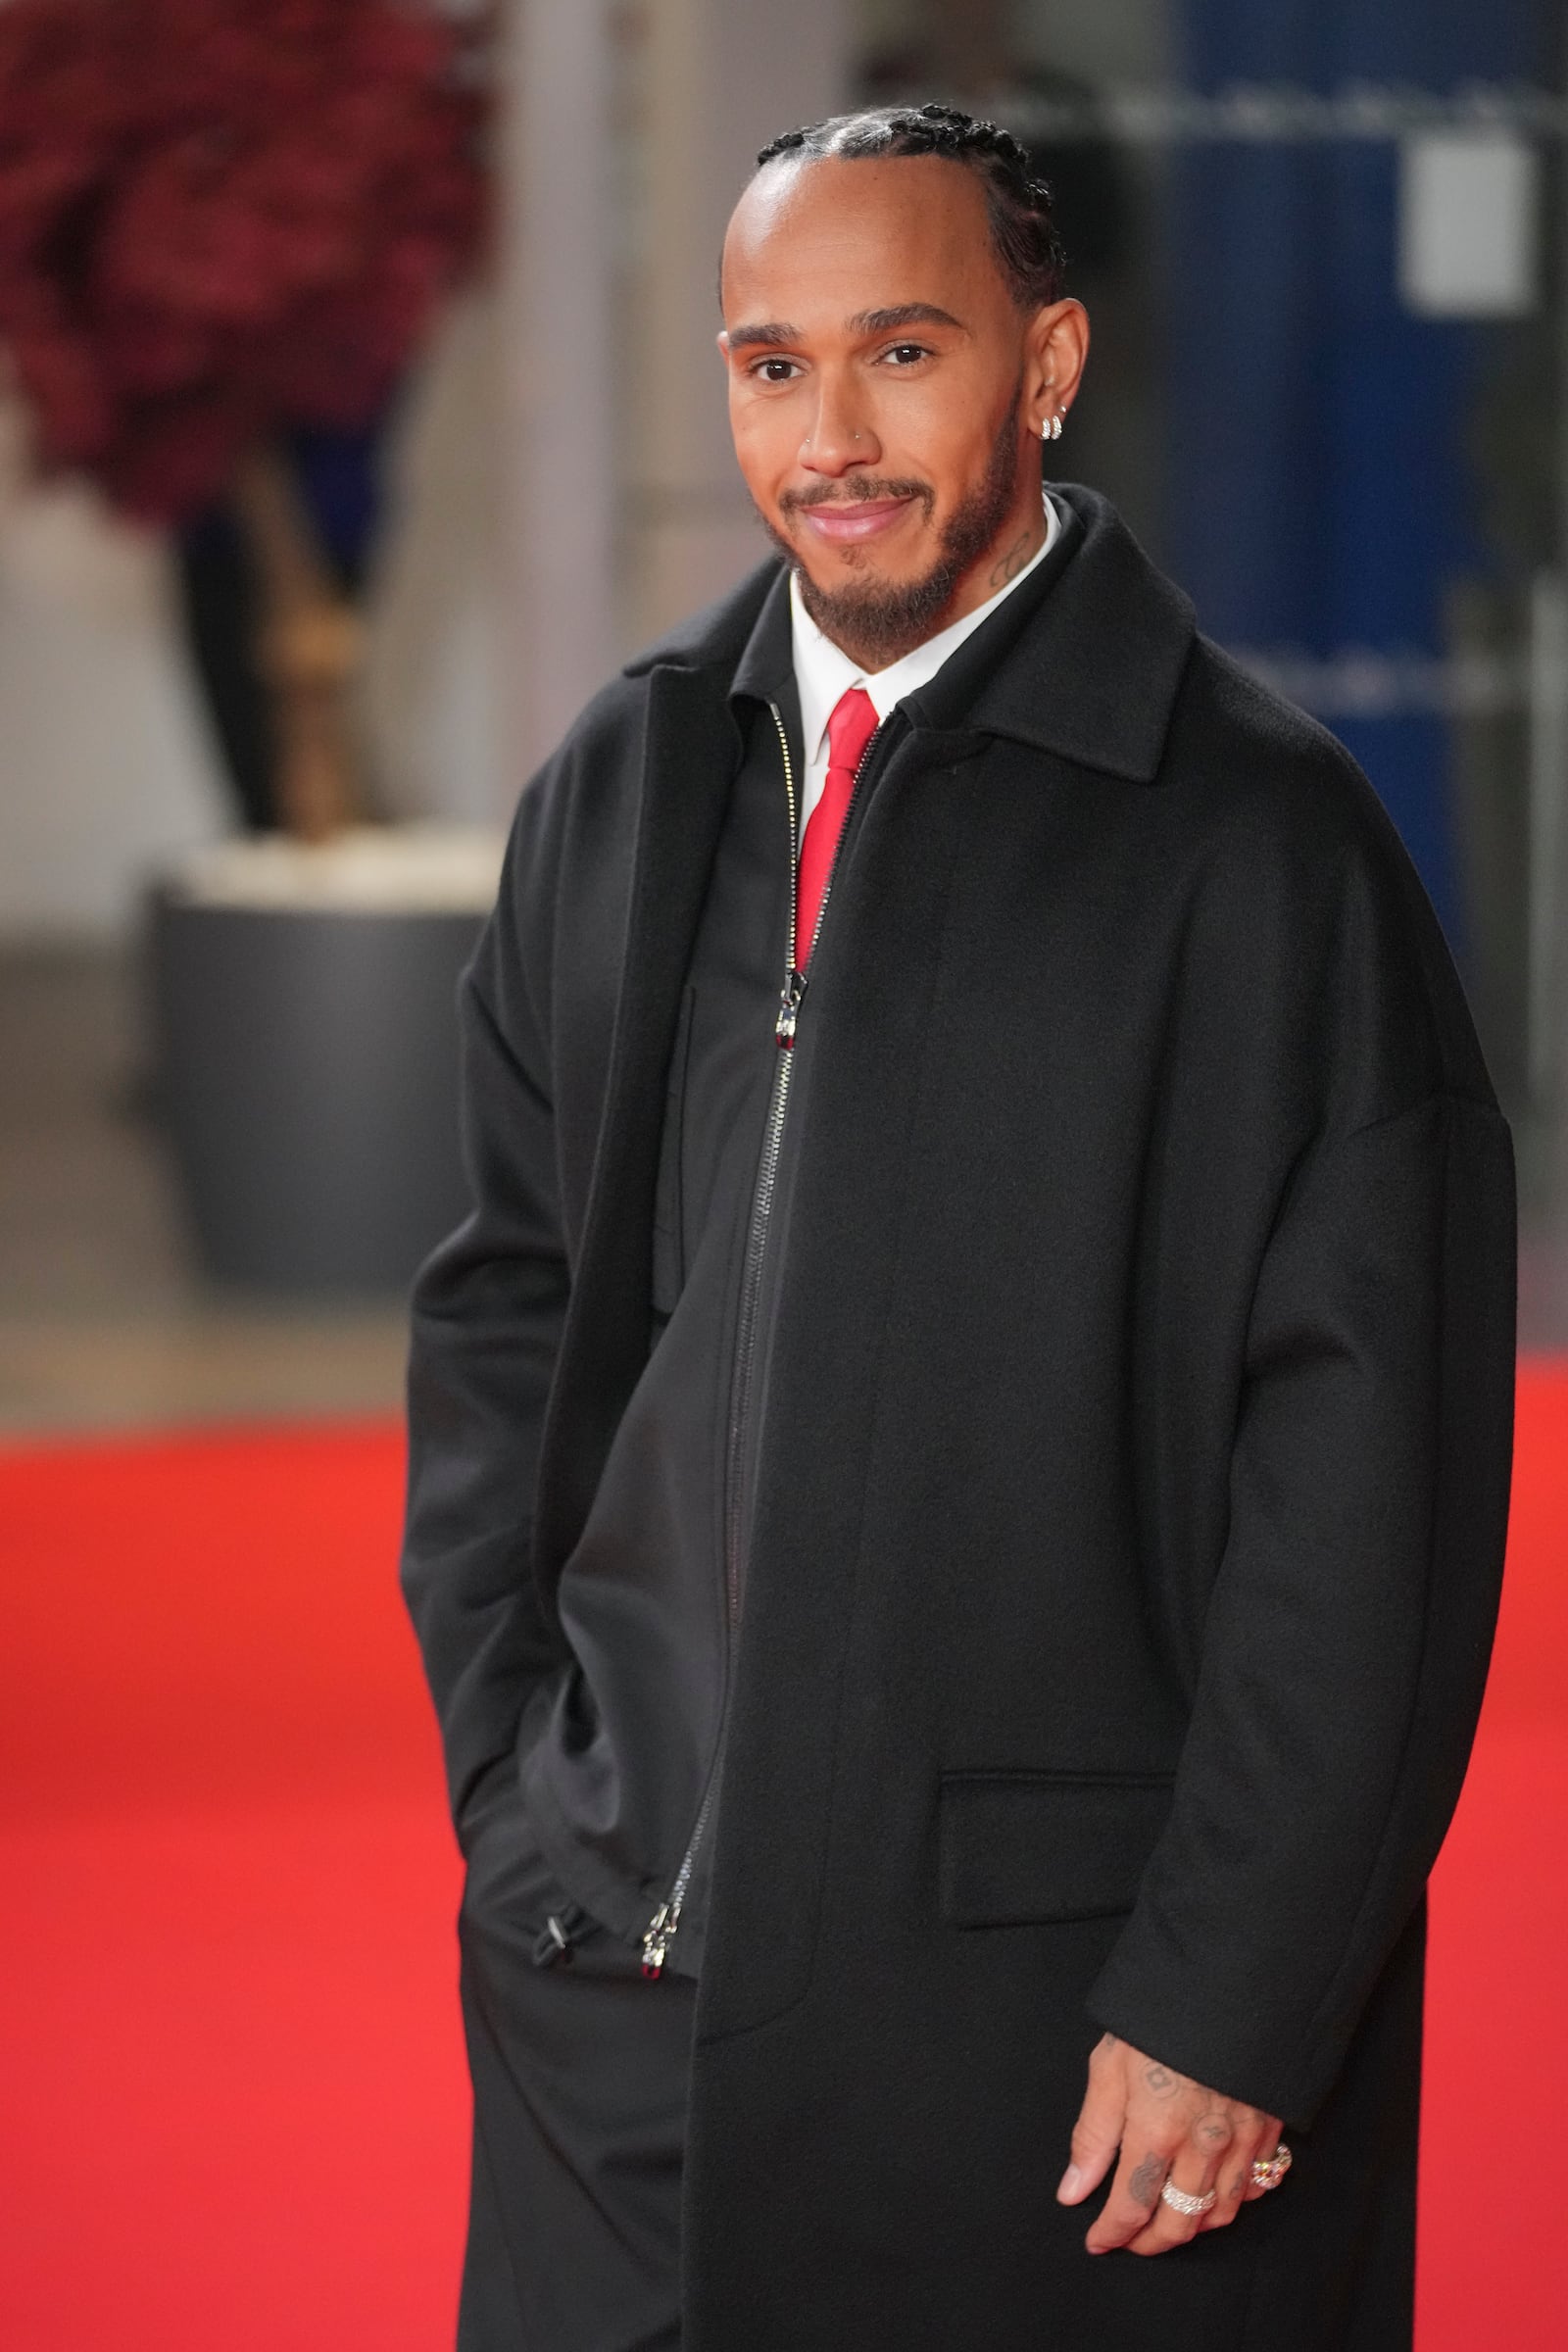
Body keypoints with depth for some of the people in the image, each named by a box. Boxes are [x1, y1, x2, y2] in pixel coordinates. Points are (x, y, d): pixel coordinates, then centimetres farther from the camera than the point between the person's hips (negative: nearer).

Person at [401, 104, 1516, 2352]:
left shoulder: (1256, 836, -9)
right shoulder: (623, 786, 8)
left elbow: (1367, 1488, -11)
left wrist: (1227, 2004, -13)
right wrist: (512, 1789, 9)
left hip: (1064, 2004, -5)